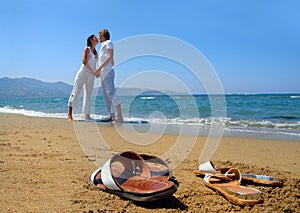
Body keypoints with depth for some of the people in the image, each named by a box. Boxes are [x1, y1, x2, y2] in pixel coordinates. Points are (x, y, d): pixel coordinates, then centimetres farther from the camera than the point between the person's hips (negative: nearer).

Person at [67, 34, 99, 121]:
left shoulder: (96, 52, 16)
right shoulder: (87, 49, -2)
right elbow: (84, 61, -15)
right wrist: (93, 71, -17)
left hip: (91, 76, 6)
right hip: (83, 72, -6)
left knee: (88, 95, 5)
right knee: (76, 93, -7)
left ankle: (87, 115, 9)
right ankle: (69, 114, -7)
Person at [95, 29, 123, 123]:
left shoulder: (108, 42, 2)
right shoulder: (104, 46, 29)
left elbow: (110, 57, -14)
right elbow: (112, 63, 31)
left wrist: (99, 68, -20)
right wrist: (100, 72, 27)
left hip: (107, 73, -10)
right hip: (104, 74, 10)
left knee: (111, 94, -20)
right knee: (106, 96, 5)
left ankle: (120, 117, -25)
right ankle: (112, 117, 4)